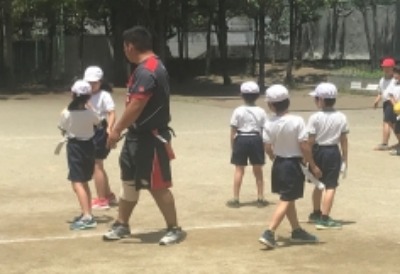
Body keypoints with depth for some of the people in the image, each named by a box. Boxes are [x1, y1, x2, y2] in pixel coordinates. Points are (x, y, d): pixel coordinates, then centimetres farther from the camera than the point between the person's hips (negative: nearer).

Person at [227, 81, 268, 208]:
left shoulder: (238, 111, -4)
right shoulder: (261, 112, -1)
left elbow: (233, 131, -4)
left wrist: (233, 145, 5)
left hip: (241, 140, -1)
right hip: (256, 140, 1)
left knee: (239, 170, 5)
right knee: (258, 170, 11)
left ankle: (236, 199, 5)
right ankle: (260, 198, 17)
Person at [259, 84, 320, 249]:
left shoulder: (269, 124, -8)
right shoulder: (297, 121, -17)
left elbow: (267, 147, -2)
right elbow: (304, 146, -17)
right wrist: (313, 166, -6)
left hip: (278, 164, 5)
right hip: (293, 164, -5)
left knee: (289, 199, 20)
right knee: (286, 200, -3)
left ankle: (297, 231, 33)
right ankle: (269, 233, -14)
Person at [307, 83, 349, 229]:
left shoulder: (315, 118, -11)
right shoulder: (341, 117, -3)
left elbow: (311, 140, -12)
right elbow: (343, 139, 1)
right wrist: (344, 157, 9)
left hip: (318, 151, 1)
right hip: (333, 152, -1)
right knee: (330, 186, -1)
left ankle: (316, 213, 36)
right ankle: (324, 219, -7)